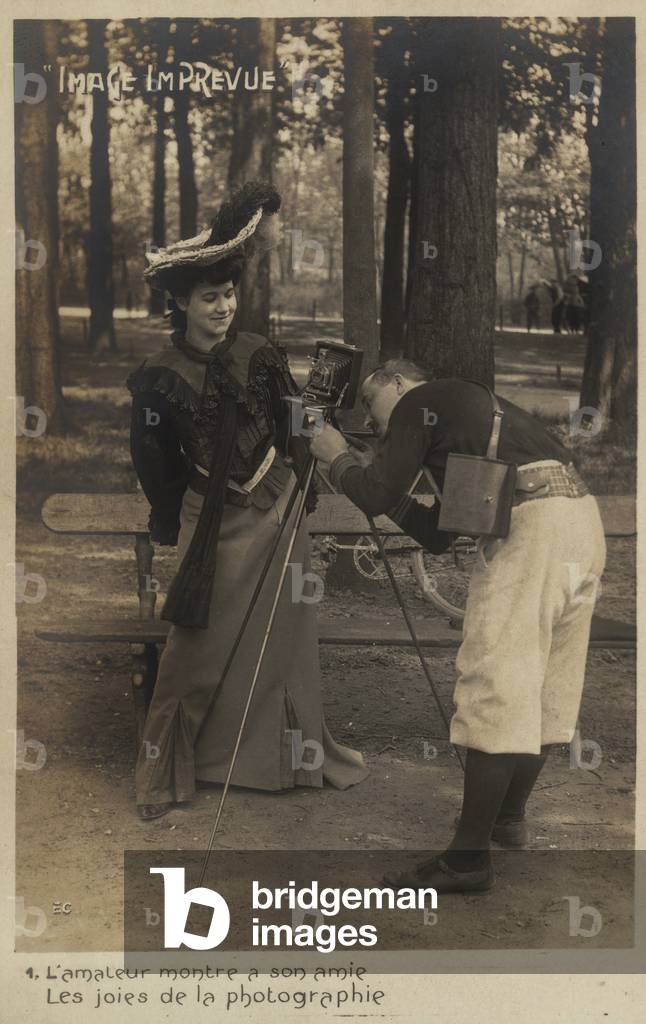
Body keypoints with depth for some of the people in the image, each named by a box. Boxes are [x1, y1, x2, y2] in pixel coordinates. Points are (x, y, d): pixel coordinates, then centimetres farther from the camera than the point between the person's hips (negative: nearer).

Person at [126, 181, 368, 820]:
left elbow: (294, 427, 3)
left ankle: (302, 755, 27)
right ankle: (166, 772, 13)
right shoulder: (160, 378, -9)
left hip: (275, 513, 3)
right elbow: (154, 462, 0)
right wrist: (175, 531, 5)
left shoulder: (258, 355, -3)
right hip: (212, 523, -2)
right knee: (200, 646, 0)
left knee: (286, 637, 11)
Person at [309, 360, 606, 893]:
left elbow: (378, 496, 1)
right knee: (546, 685, 18)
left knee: (493, 686, -10)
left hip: (530, 523, -9)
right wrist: (387, 487, 31)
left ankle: (470, 856, -10)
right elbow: (437, 534, 33)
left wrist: (338, 458, 18)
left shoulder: (417, 403, 8)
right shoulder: (466, 405, 33)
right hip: (584, 515, 9)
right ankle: (510, 816, 31)